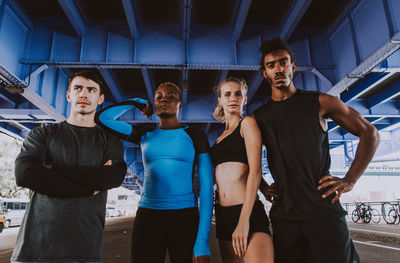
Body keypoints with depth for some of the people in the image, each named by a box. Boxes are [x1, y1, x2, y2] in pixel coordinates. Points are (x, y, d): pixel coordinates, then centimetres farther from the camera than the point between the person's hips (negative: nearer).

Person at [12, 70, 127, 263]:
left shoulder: (110, 140, 9)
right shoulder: (43, 133, 10)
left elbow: (115, 177, -10)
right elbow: (24, 174, -8)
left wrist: (56, 169, -10)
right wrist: (89, 187, -11)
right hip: (35, 240, 1)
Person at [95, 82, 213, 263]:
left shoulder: (194, 135, 2)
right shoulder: (145, 135, 11)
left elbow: (206, 186, -4)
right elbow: (102, 118, 8)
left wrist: (203, 240, -11)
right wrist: (136, 103, 13)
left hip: (185, 218, -2)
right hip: (147, 216, 2)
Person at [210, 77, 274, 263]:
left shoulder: (247, 123, -1)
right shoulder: (220, 137, 19)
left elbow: (255, 171, -11)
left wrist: (244, 220, -18)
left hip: (248, 212, -7)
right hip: (222, 215, 7)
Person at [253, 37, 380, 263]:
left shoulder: (320, 102, 2)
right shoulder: (259, 117, 7)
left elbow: (369, 133, 8)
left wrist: (350, 180, -1)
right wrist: (262, 187, 6)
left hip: (324, 209, -1)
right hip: (284, 215, 2)